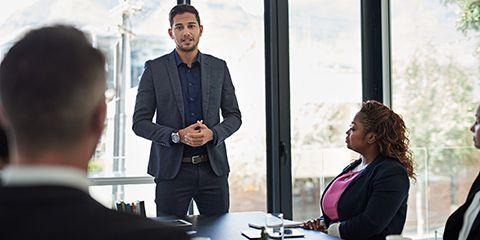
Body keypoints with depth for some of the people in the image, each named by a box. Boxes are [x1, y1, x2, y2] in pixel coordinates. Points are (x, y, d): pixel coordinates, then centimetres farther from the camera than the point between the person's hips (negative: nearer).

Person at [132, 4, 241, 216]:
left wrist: (212, 133, -11)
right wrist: (177, 136, -16)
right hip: (172, 170, -2)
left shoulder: (218, 67, 7)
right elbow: (140, 123, -2)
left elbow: (234, 115, 10)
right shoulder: (154, 69, 0)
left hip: (213, 169, 2)